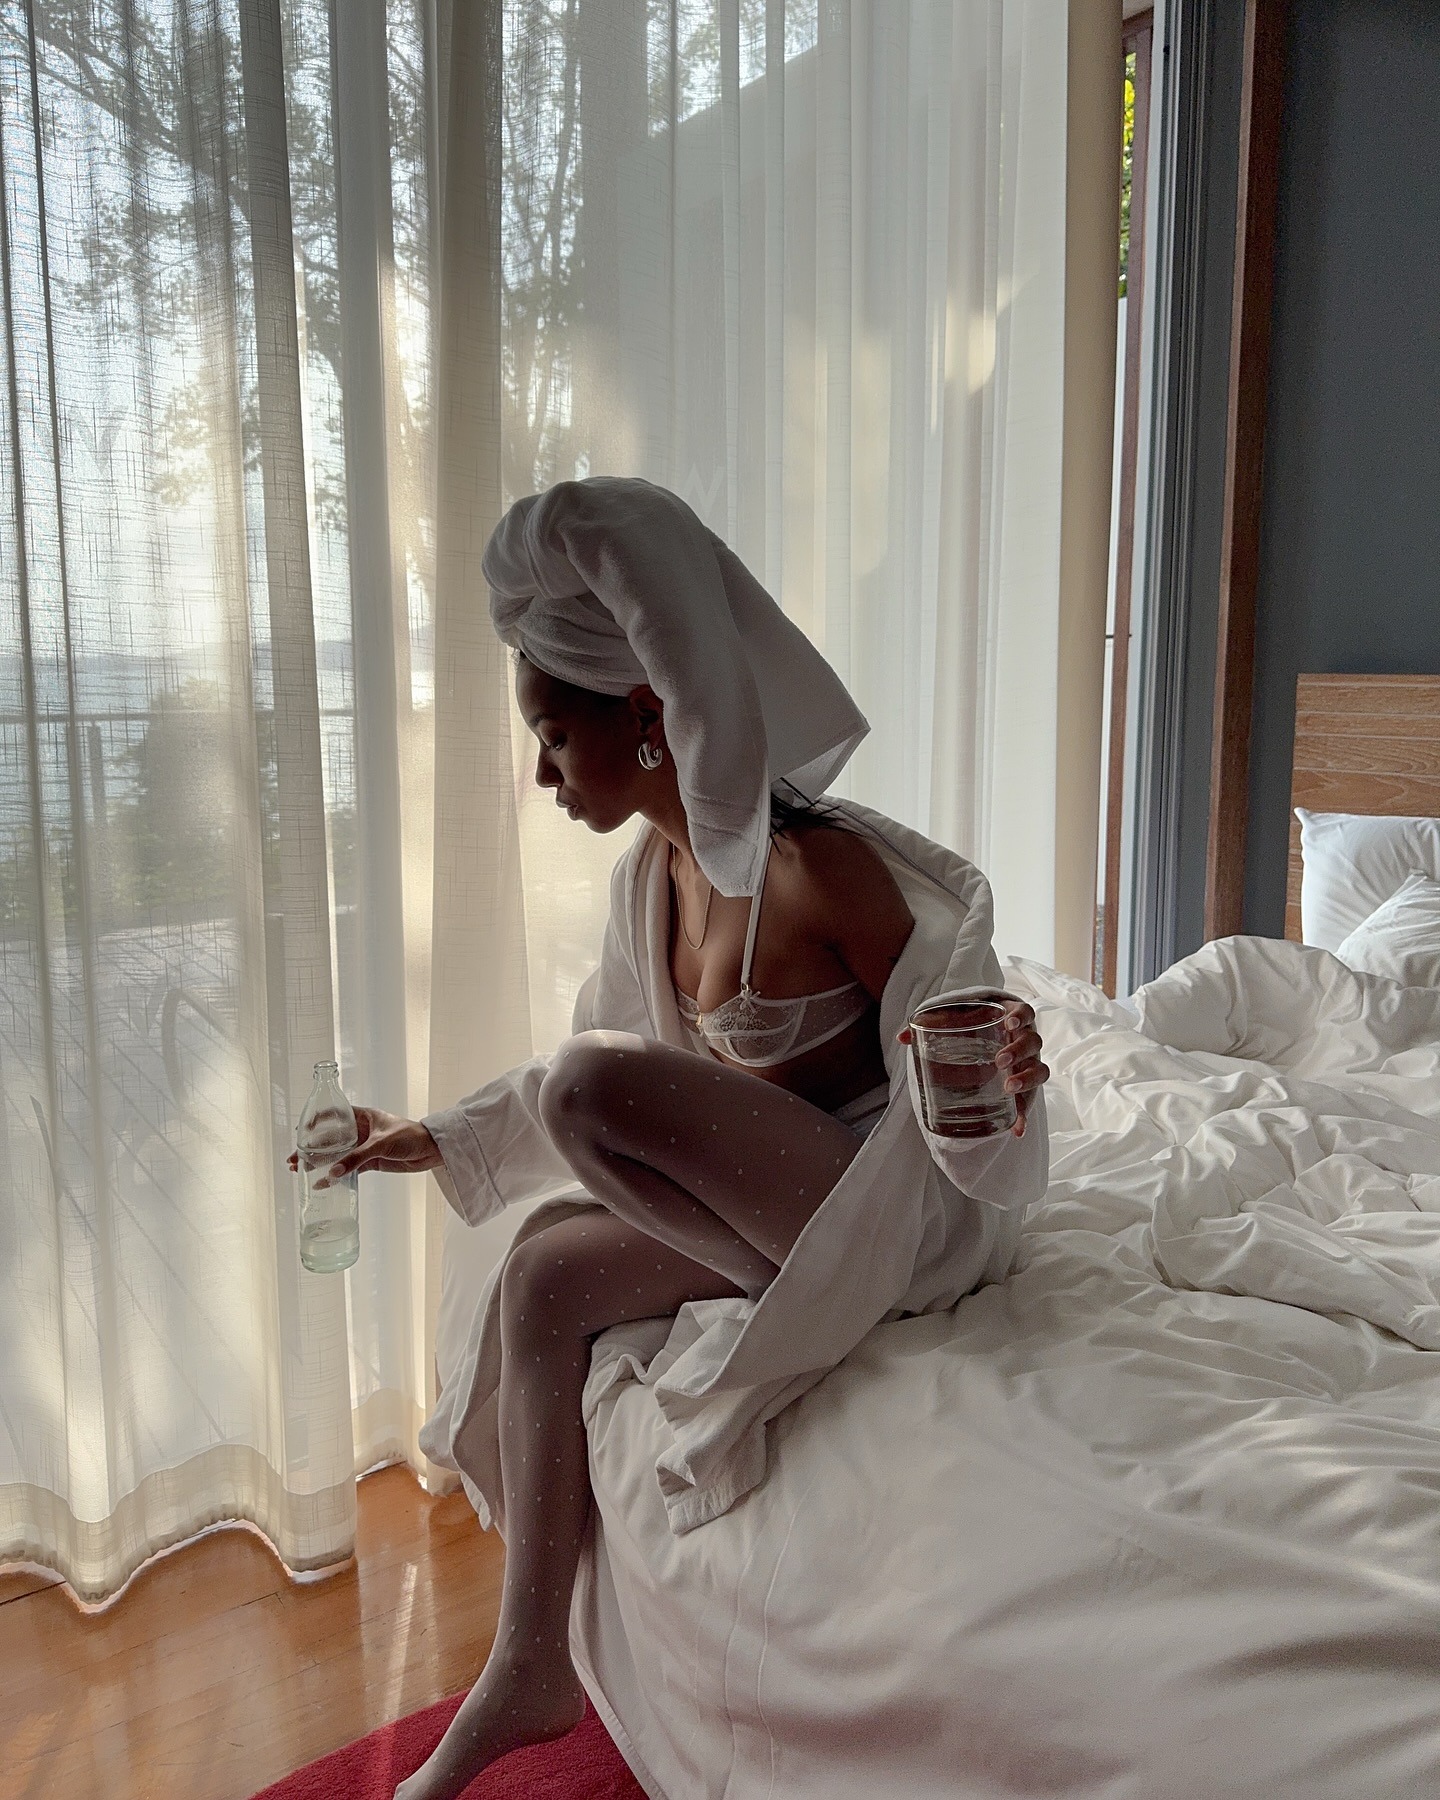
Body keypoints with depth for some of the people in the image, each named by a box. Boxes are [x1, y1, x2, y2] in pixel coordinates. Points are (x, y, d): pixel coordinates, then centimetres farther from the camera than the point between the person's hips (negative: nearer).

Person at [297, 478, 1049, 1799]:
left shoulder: (818, 865, -23)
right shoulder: (655, 870, 2)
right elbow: (642, 1063, 15)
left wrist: (1000, 1083, -38)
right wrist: (433, 1141, 20)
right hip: (760, 1205, 8)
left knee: (592, 1088, -25)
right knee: (544, 1273, -6)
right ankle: (534, 1668, 6)